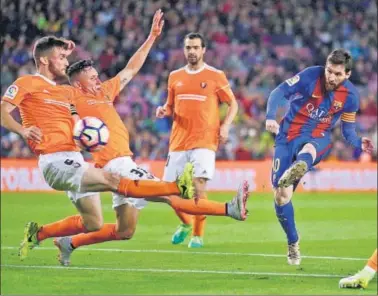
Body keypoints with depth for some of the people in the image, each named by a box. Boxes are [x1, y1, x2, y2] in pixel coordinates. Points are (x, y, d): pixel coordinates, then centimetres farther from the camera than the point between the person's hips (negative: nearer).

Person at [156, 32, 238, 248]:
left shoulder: (216, 76, 1)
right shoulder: (175, 77, 12)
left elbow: (233, 104, 6)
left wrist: (226, 125, -9)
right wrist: (164, 111, -1)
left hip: (204, 140, -4)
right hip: (179, 141, 4)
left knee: (199, 186, -15)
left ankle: (198, 235, -3)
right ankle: (186, 224, 29)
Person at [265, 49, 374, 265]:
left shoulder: (351, 95, -4)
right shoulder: (310, 76, -13)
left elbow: (348, 129, 7)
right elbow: (279, 92, -11)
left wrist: (359, 143, -14)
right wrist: (271, 116, -29)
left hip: (318, 140, 0)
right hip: (288, 136, 0)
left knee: (308, 149, -41)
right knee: (281, 194, -8)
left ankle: (295, 171, -77)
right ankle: (293, 244, 11)